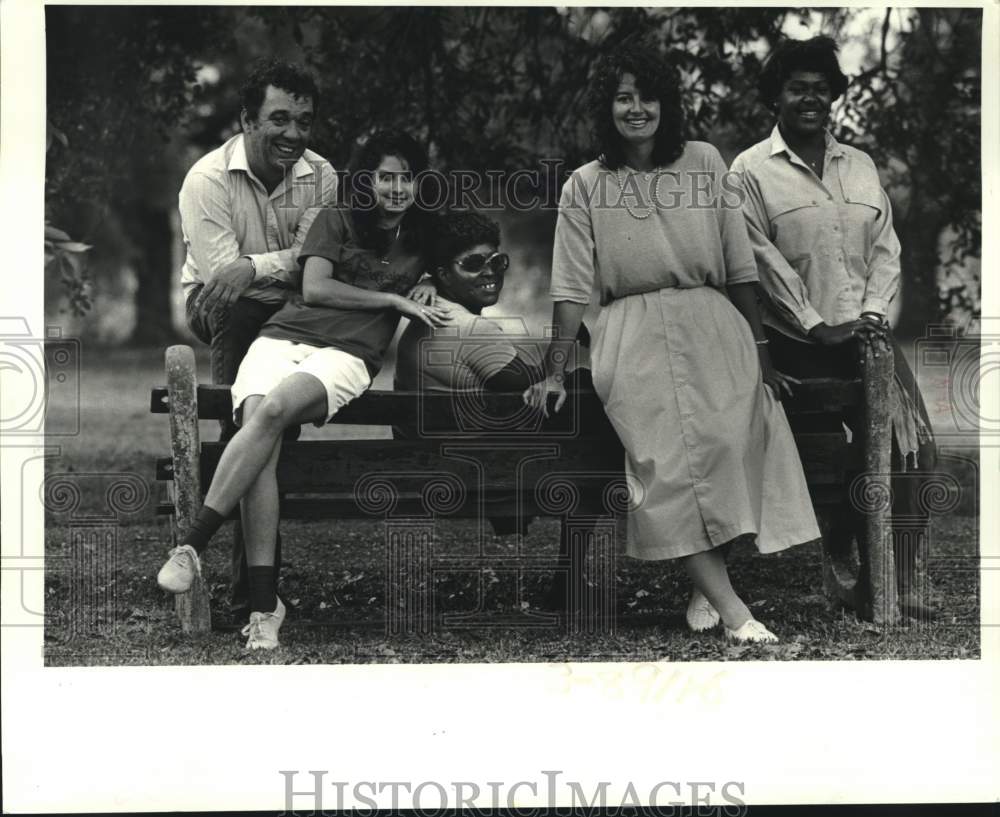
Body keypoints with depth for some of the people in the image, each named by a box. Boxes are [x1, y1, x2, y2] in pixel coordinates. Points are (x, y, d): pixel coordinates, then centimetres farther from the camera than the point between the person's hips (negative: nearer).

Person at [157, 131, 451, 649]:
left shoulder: (421, 243, 23)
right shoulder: (337, 222, 17)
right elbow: (313, 288, 5)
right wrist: (393, 300, 3)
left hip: (347, 354, 0)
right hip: (283, 335, 1)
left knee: (273, 410, -35)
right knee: (259, 418, -32)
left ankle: (192, 547, -37)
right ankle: (264, 602, -35)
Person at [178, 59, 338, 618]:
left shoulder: (321, 176, -4)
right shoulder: (208, 179, -17)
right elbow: (220, 271, -25)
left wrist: (254, 266, -32)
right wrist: (289, 262, -24)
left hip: (292, 307, 4)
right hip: (221, 309, -4)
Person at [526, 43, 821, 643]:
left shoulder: (704, 163, 8)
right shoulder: (586, 186, 7)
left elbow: (739, 266, 8)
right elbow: (573, 288, 5)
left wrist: (760, 350, 5)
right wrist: (555, 373, 0)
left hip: (712, 327, 1)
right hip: (635, 339, -1)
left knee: (727, 446, -18)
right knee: (665, 459, -18)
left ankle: (706, 588, -5)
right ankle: (730, 605, -22)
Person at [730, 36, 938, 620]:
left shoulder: (860, 165, 17)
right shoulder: (751, 171, 1)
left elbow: (886, 246, 12)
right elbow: (765, 261, -6)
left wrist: (873, 313, -4)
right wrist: (816, 326, -12)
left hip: (867, 331, 4)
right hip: (800, 341, -4)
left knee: (910, 441, -9)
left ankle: (902, 581, -3)